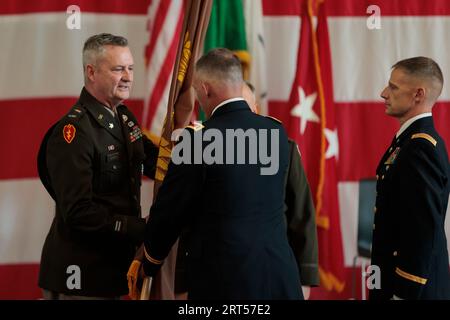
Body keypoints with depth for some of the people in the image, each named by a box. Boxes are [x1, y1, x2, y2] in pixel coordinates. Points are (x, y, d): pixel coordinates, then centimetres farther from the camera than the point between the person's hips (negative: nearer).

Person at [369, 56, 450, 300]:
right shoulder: (415, 139, 11)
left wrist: (405, 293, -21)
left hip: (414, 288, -9)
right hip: (398, 281, 9)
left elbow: (424, 231, -24)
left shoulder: (421, 147, -19)